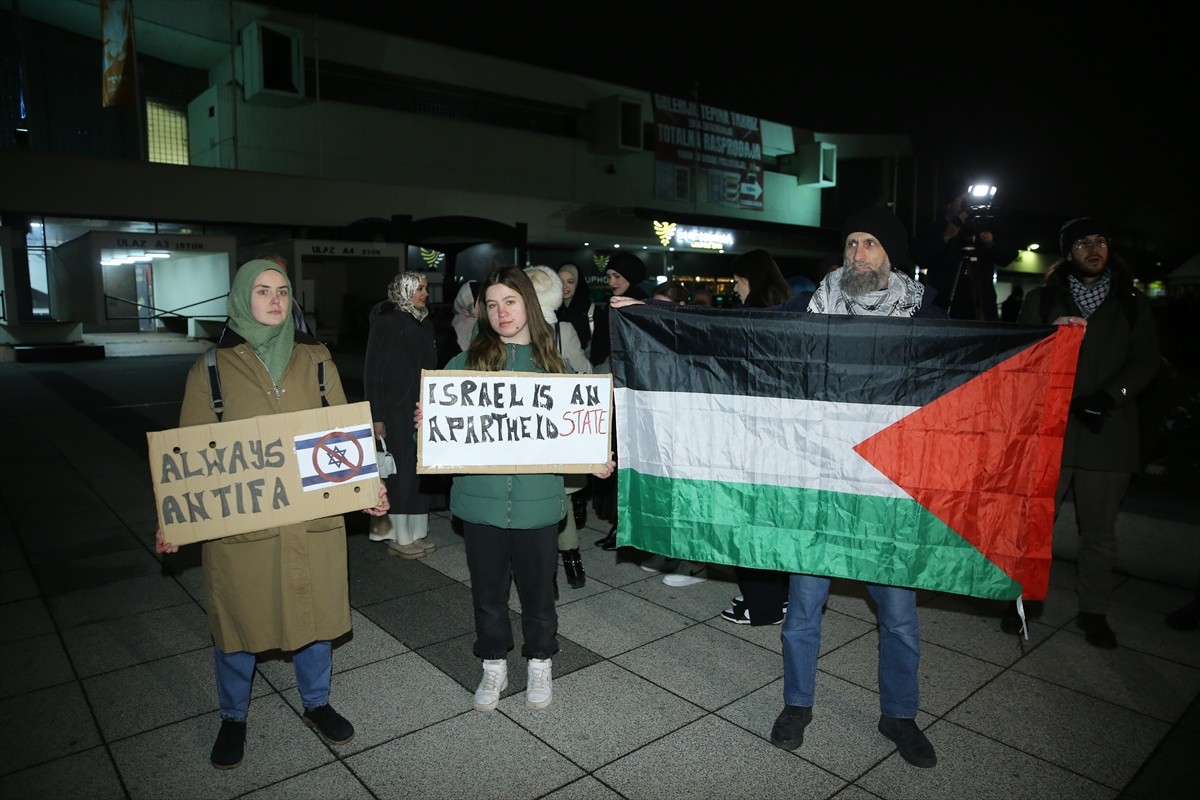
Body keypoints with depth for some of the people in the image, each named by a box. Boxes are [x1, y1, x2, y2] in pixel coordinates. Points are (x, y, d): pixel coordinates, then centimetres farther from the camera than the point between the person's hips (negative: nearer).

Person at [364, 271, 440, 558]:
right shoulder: (385, 322, -7)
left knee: (421, 472, 9)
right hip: (396, 409, -6)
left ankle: (416, 532, 19)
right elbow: (373, 371, -10)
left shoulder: (425, 323, 11)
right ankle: (398, 537, 11)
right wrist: (376, 416, -14)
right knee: (400, 472, -1)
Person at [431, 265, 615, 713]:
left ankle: (540, 664, 37)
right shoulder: (466, 363, 2)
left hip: (538, 500, 0)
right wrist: (425, 421, -18)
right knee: (488, 590, 15)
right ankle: (494, 667, 37)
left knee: (538, 588, 14)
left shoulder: (554, 365, 2)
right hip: (481, 498, 1)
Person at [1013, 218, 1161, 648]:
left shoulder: (1132, 303, 12)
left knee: (1099, 530, 9)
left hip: (1109, 431, 1)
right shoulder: (1042, 299, 9)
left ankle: (1093, 612, 23)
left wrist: (1110, 395, -12)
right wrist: (1071, 401, -13)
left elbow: (1146, 359, 5)